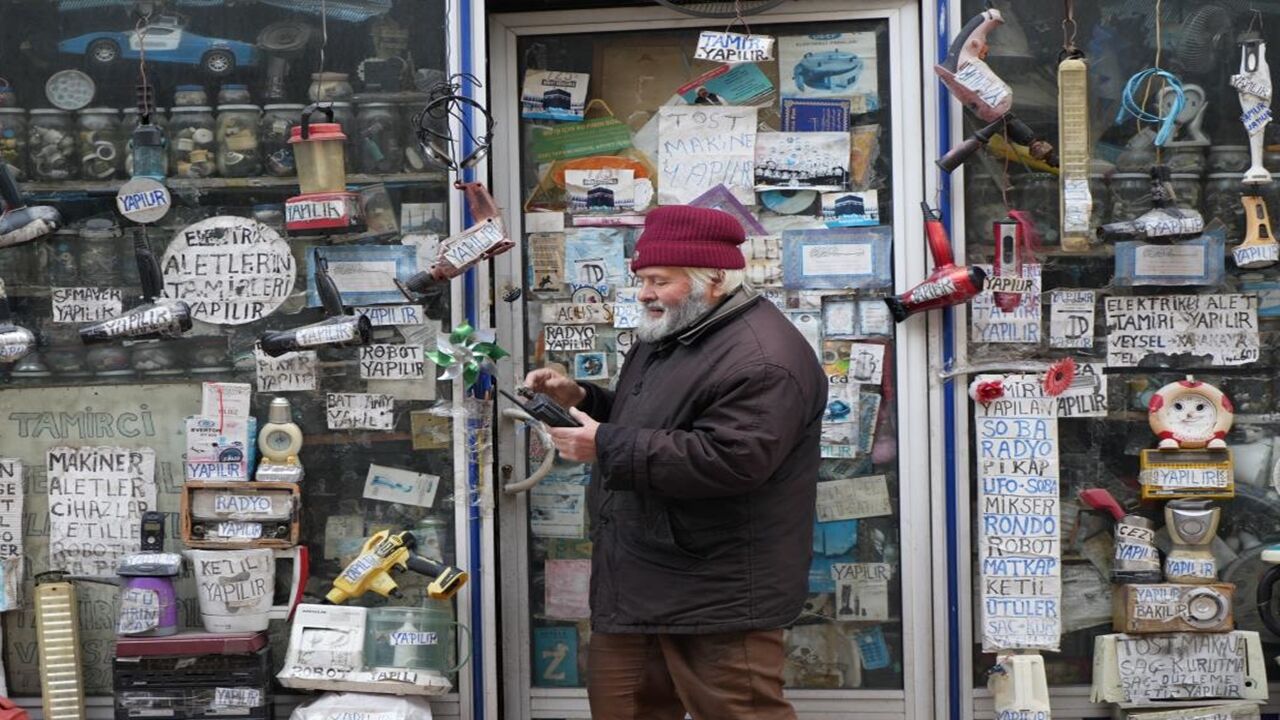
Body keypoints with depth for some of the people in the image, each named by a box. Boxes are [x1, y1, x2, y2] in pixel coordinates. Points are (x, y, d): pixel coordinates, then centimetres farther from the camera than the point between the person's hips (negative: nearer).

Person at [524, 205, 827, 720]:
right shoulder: (668, 336, 16)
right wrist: (582, 399, 7)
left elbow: (728, 460, -29)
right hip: (639, 584, 10)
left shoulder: (762, 359, -19)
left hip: (716, 597, -10)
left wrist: (606, 446, -24)